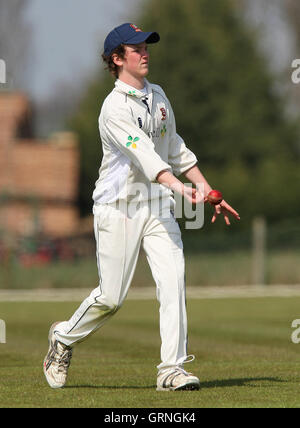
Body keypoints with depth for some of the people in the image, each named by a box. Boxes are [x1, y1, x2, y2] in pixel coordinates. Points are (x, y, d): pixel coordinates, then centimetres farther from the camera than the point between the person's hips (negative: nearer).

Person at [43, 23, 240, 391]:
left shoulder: (157, 96, 11)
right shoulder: (115, 108, -16)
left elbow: (176, 150, 20)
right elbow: (143, 155, -29)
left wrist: (209, 192, 14)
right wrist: (181, 188, -43)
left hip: (158, 207, 6)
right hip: (119, 209, -6)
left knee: (173, 281, -11)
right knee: (111, 297, -1)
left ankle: (172, 368, -10)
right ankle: (64, 337, 26)